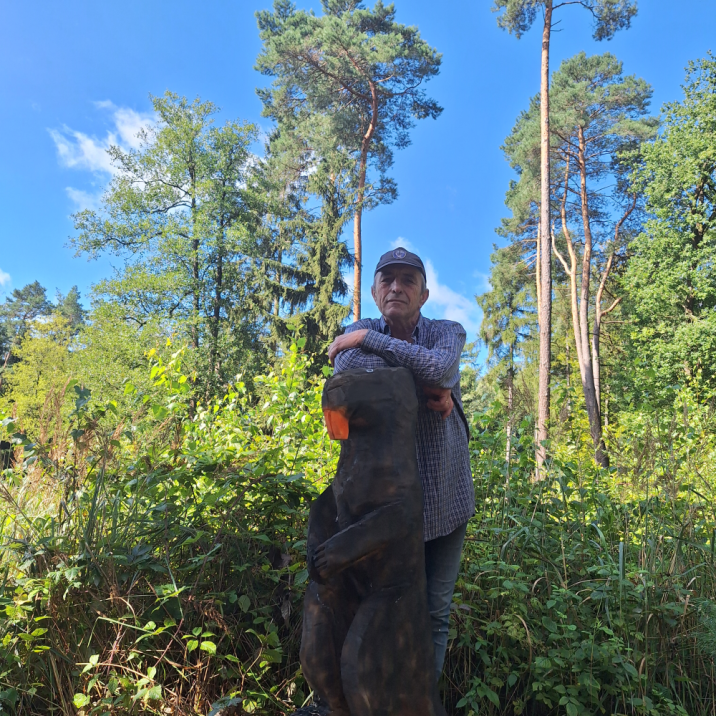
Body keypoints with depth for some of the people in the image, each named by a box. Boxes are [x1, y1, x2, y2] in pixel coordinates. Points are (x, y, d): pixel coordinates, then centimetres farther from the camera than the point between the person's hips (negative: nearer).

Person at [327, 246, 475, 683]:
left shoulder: (448, 333, -1)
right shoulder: (362, 333, 0)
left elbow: (438, 368, -26)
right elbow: (347, 369, -24)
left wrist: (367, 338, -19)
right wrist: (423, 390, -24)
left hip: (446, 496, 1)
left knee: (436, 612, 12)